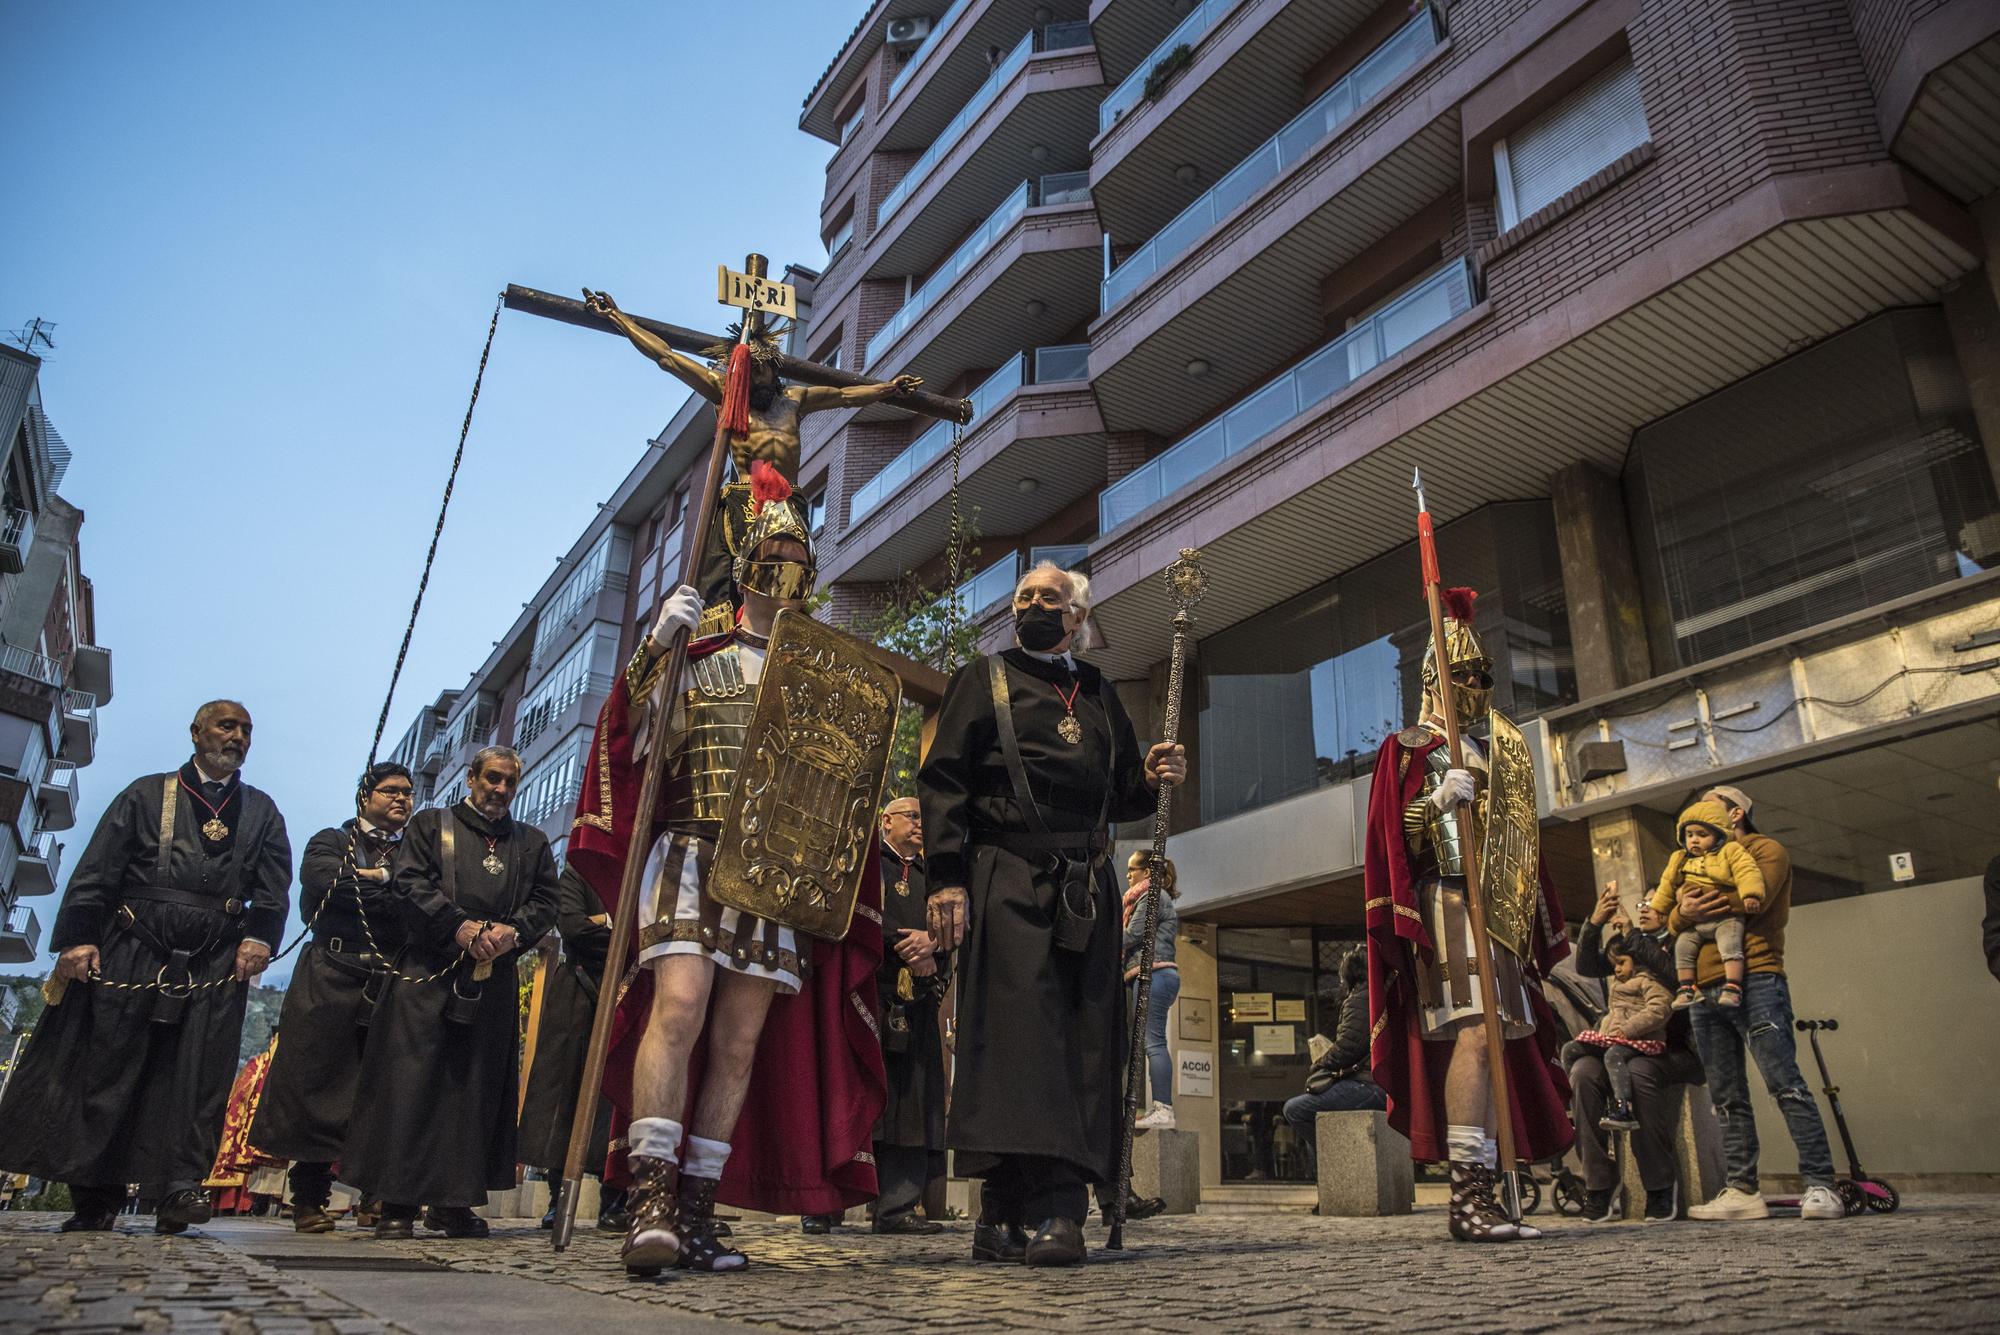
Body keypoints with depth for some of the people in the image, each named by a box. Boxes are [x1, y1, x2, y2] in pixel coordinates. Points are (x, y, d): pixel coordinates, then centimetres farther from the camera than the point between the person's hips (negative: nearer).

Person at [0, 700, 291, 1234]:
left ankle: (178, 1189, -1)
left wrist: (259, 936, -9)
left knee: (196, 1079, -4)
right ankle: (96, 1197, 11)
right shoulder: (147, 794, 12)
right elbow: (97, 871, 4)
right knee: (104, 1068, 1)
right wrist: (78, 938, -7)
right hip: (131, 958, 0)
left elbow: (273, 887, 8)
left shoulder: (261, 812, 17)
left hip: (215, 969, 1)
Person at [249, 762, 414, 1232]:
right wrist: (390, 883, -6)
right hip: (333, 983, -1)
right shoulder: (331, 841, 13)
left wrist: (371, 876, -6)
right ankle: (309, 1201, 9)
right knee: (319, 1084, -1)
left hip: (395, 985, 2)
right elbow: (323, 882, -10)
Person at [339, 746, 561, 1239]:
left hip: (494, 984, 3)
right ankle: (397, 1203, 1)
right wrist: (459, 926, -15)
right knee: (411, 1083, -6)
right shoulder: (430, 825, 12)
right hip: (428, 976, -2)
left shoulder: (532, 842, 19)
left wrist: (512, 931, -12)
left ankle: (455, 1201, 10)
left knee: (477, 1089, 2)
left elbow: (544, 902, 9)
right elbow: (408, 883, -2)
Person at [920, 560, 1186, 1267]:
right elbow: (942, 779, 1)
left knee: (1083, 1038, -2)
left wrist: (1151, 778, 3)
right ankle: (1038, 1210, -10)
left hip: (1086, 890, 4)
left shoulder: (1101, 696, 24)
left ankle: (1046, 1213, 3)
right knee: (1017, 1028, -13)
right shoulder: (983, 679, 12)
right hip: (1005, 882, -4)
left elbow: (1119, 798, 27)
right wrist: (946, 877, -11)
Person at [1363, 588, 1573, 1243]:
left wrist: (1540, 927, 20)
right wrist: (1441, 798, -23)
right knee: (1472, 1032, -19)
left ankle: (1481, 1195, 8)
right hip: (1447, 907, -8)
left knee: (1504, 1041, 4)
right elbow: (1395, 838, -6)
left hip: (1496, 913, 8)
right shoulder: (1409, 749, 3)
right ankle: (1469, 1195, -18)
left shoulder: (1487, 755, 24)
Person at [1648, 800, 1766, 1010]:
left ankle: (1733, 986, -22)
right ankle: (1687, 988, 4)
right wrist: (1654, 910, 24)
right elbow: (1666, 888, 24)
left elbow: (1747, 873, -16)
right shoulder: (1679, 861, 16)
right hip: (1693, 922, 5)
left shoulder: (1731, 852, 0)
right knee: (1682, 947, -3)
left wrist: (1750, 896, -31)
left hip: (1726, 918, -5)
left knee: (1730, 945, -23)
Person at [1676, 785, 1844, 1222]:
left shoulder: (1766, 850, 9)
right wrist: (1683, 913, -8)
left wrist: (1696, 909, -6)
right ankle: (1742, 1190, 5)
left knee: (1785, 1083, -11)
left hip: (1754, 981, -6)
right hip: (1705, 990, 6)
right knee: (1726, 1098, 4)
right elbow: (1673, 922, 15)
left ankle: (1820, 1186, -9)